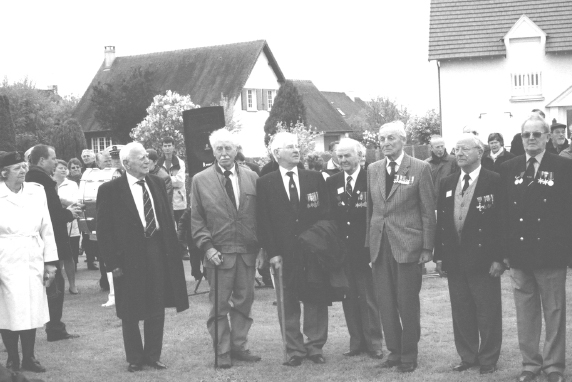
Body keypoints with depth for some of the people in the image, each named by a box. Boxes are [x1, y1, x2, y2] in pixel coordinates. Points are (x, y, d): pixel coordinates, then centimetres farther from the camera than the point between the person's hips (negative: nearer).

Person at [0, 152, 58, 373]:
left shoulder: (37, 192, 5)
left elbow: (46, 228, 8)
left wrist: (50, 261, 5)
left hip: (33, 262, 3)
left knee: (32, 311, 6)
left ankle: (29, 358, 18)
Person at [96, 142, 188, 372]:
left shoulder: (157, 183, 7)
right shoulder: (110, 190, -8)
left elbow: (167, 219, 11)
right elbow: (104, 230, -7)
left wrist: (172, 249, 4)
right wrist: (112, 262, -11)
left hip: (157, 252, 4)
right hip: (129, 256, -4)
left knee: (157, 309, 9)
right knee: (130, 312, 7)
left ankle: (153, 355, 22)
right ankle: (134, 358, 21)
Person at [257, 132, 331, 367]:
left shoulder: (315, 178, 7)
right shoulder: (265, 183, 2)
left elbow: (325, 214, 6)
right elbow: (263, 221, 0)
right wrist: (272, 253, -7)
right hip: (284, 254, -1)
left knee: (316, 300, 4)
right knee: (288, 303, 3)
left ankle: (315, 347, 14)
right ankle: (294, 350, 12)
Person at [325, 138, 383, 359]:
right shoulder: (331, 182, 8)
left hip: (365, 248, -4)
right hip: (341, 248, 4)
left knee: (369, 297, 1)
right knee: (348, 297, 8)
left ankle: (373, 343, 9)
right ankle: (356, 343, 16)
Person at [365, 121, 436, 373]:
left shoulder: (420, 169, -3)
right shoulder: (373, 169, 10)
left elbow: (428, 211, -3)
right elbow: (370, 208, 12)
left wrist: (427, 248, -7)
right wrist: (369, 244, 8)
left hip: (407, 245, -4)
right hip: (379, 245, 4)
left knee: (408, 304, 2)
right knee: (386, 303, 7)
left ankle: (408, 355, 13)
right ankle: (394, 351, 18)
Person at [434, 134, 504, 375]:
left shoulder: (494, 181, -6)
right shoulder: (447, 183, 11)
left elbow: (502, 219, -9)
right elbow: (441, 220, 12)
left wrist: (499, 257, -14)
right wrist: (439, 254, 6)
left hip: (484, 260, -5)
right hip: (454, 260, 5)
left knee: (488, 313, 3)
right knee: (461, 312, 11)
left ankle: (488, 359, 15)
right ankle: (467, 357, 22)